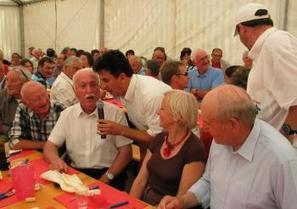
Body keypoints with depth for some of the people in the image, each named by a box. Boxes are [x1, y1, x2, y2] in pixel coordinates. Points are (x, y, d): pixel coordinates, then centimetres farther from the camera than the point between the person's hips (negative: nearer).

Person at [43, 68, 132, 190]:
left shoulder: (115, 113, -2)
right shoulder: (66, 115, 8)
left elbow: (125, 151, -2)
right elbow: (50, 145, 9)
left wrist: (107, 178, -13)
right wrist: (55, 159, -15)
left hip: (107, 173, -3)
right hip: (77, 173, 3)